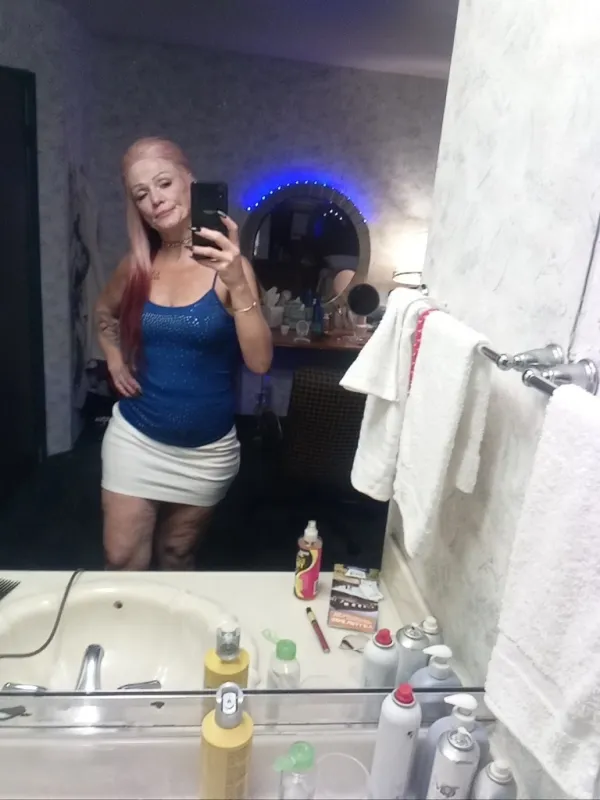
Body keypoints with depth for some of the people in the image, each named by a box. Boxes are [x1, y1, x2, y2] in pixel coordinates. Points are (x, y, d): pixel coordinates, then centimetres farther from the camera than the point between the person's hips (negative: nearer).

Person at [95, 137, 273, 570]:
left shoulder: (228, 265, -13)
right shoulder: (137, 267, -3)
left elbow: (260, 361, -23)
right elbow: (105, 313, 19)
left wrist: (237, 284, -33)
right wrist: (114, 358, 3)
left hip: (206, 448, -2)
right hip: (135, 436, 2)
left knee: (177, 557, 18)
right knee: (122, 562, 9)